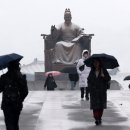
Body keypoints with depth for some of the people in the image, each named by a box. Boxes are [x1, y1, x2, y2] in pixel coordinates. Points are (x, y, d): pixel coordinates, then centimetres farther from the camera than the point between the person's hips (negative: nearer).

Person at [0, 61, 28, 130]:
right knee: (15, 123, 19)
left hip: (7, 104, -4)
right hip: (18, 105, 4)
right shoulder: (22, 77, 0)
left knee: (9, 124, -4)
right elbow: (25, 92, 2)